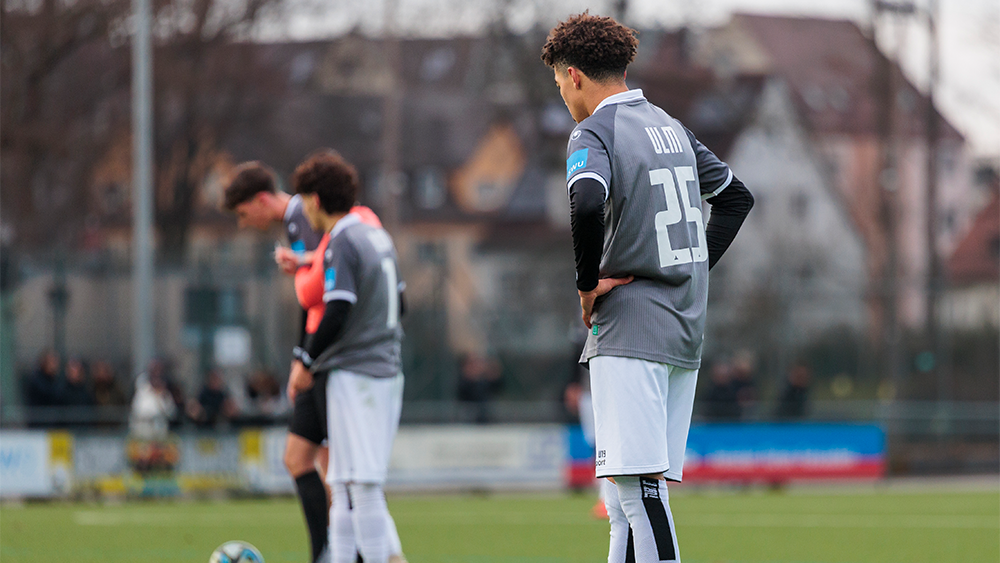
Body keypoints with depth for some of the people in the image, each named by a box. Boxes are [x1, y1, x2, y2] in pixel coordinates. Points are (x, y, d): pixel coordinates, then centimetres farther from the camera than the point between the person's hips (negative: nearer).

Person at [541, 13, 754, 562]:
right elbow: (736, 196, 26)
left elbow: (587, 204, -29)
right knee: (627, 489, 11)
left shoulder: (593, 134, -8)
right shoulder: (670, 126, 17)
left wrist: (587, 284, -15)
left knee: (638, 482, -12)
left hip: (630, 331, -8)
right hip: (685, 329, 8)